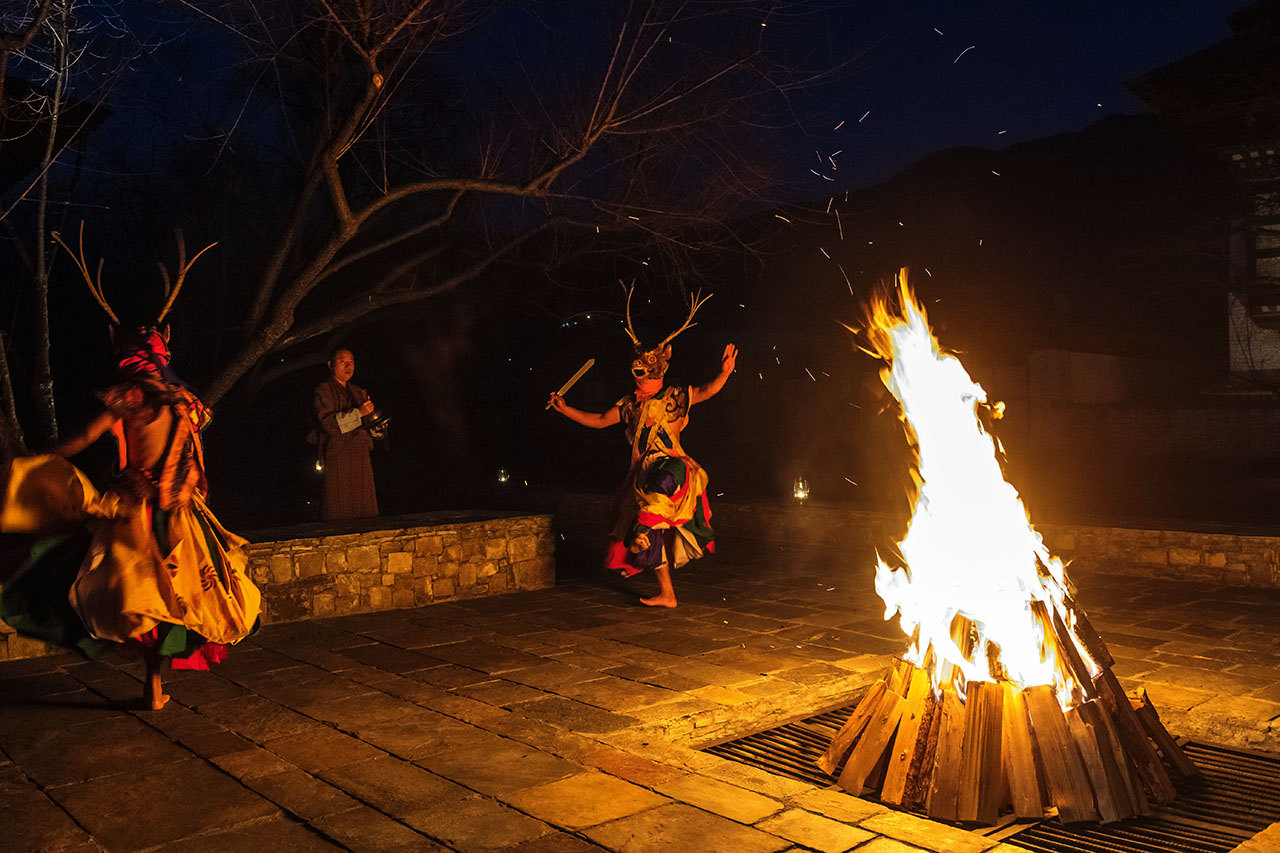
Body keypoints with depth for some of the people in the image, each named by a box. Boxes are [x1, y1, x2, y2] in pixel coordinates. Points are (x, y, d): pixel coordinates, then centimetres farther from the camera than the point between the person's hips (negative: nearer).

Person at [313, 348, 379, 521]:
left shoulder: (357, 391, 21)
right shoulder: (324, 390, 1)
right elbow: (328, 423, -13)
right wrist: (358, 413, -17)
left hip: (361, 457, 6)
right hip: (337, 458, -6)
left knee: (365, 512, 2)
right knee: (340, 514, -9)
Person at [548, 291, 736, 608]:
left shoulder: (674, 399, -2)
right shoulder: (631, 404, 14)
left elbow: (705, 392, -16)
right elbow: (599, 420, 20)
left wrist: (725, 373, -34)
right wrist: (565, 409, 16)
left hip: (669, 468, -6)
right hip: (643, 473, 6)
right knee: (650, 529, 8)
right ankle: (666, 594, 17)